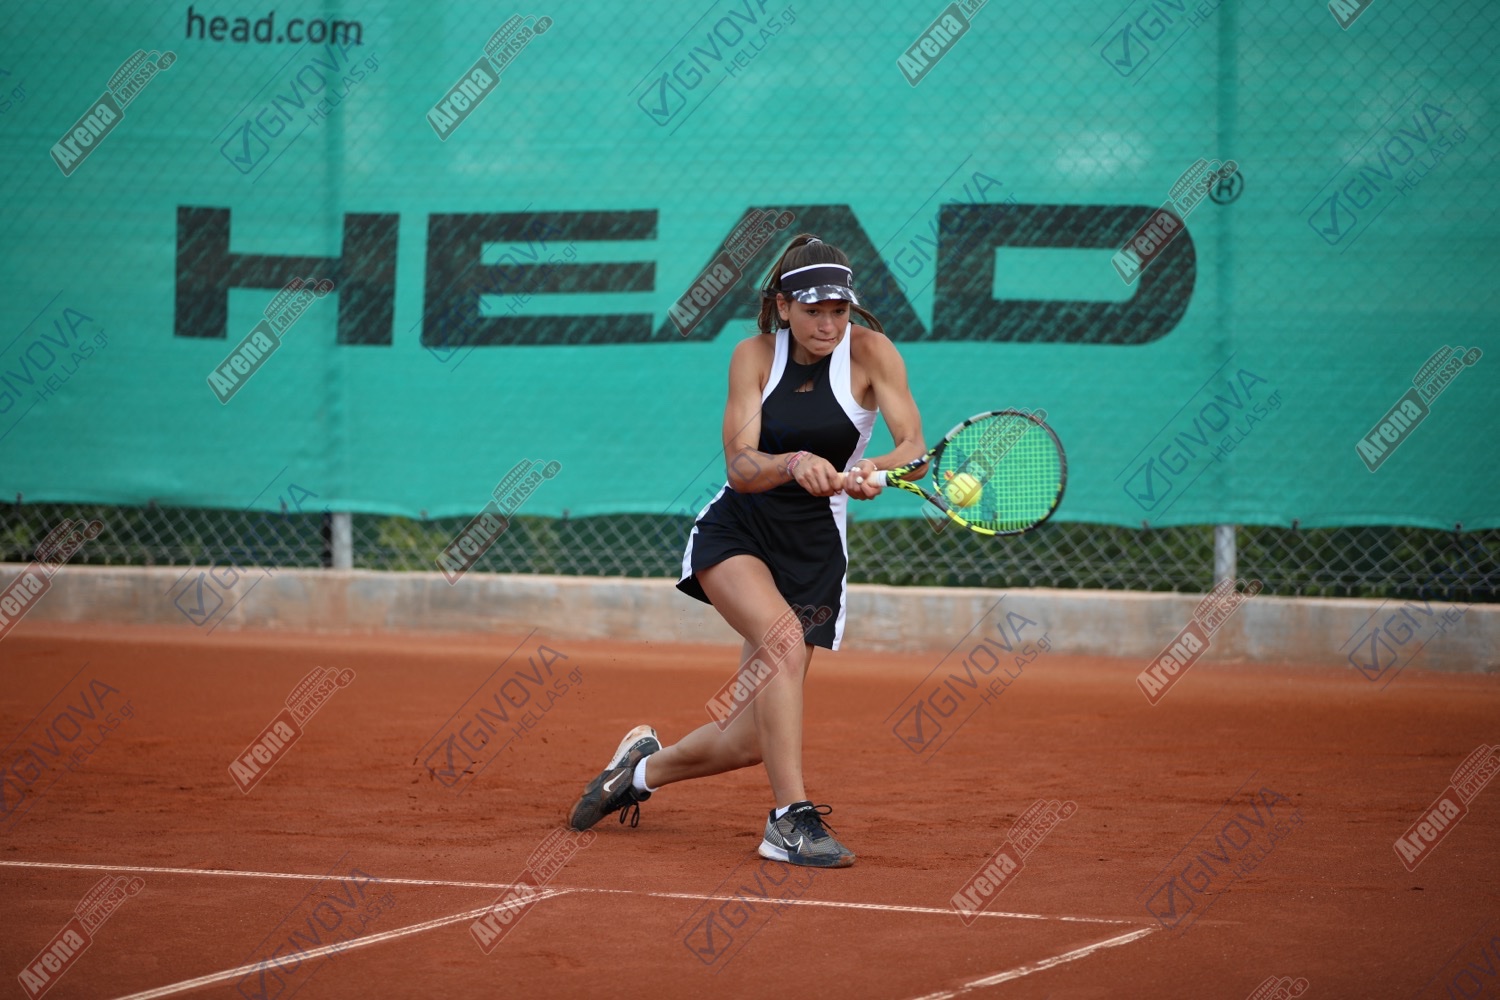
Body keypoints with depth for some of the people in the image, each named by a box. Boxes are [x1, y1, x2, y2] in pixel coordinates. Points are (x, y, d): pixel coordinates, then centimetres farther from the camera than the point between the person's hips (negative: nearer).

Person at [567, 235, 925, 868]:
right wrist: (795, 464, -37)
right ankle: (790, 821, -30)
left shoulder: (870, 351, -10)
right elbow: (740, 467, -15)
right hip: (736, 532, -1)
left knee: (748, 742, -2)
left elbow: (913, 446, -19)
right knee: (784, 643, -33)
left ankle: (646, 765, 29)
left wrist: (874, 470, -42)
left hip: (814, 553, 1)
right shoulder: (755, 355, -6)